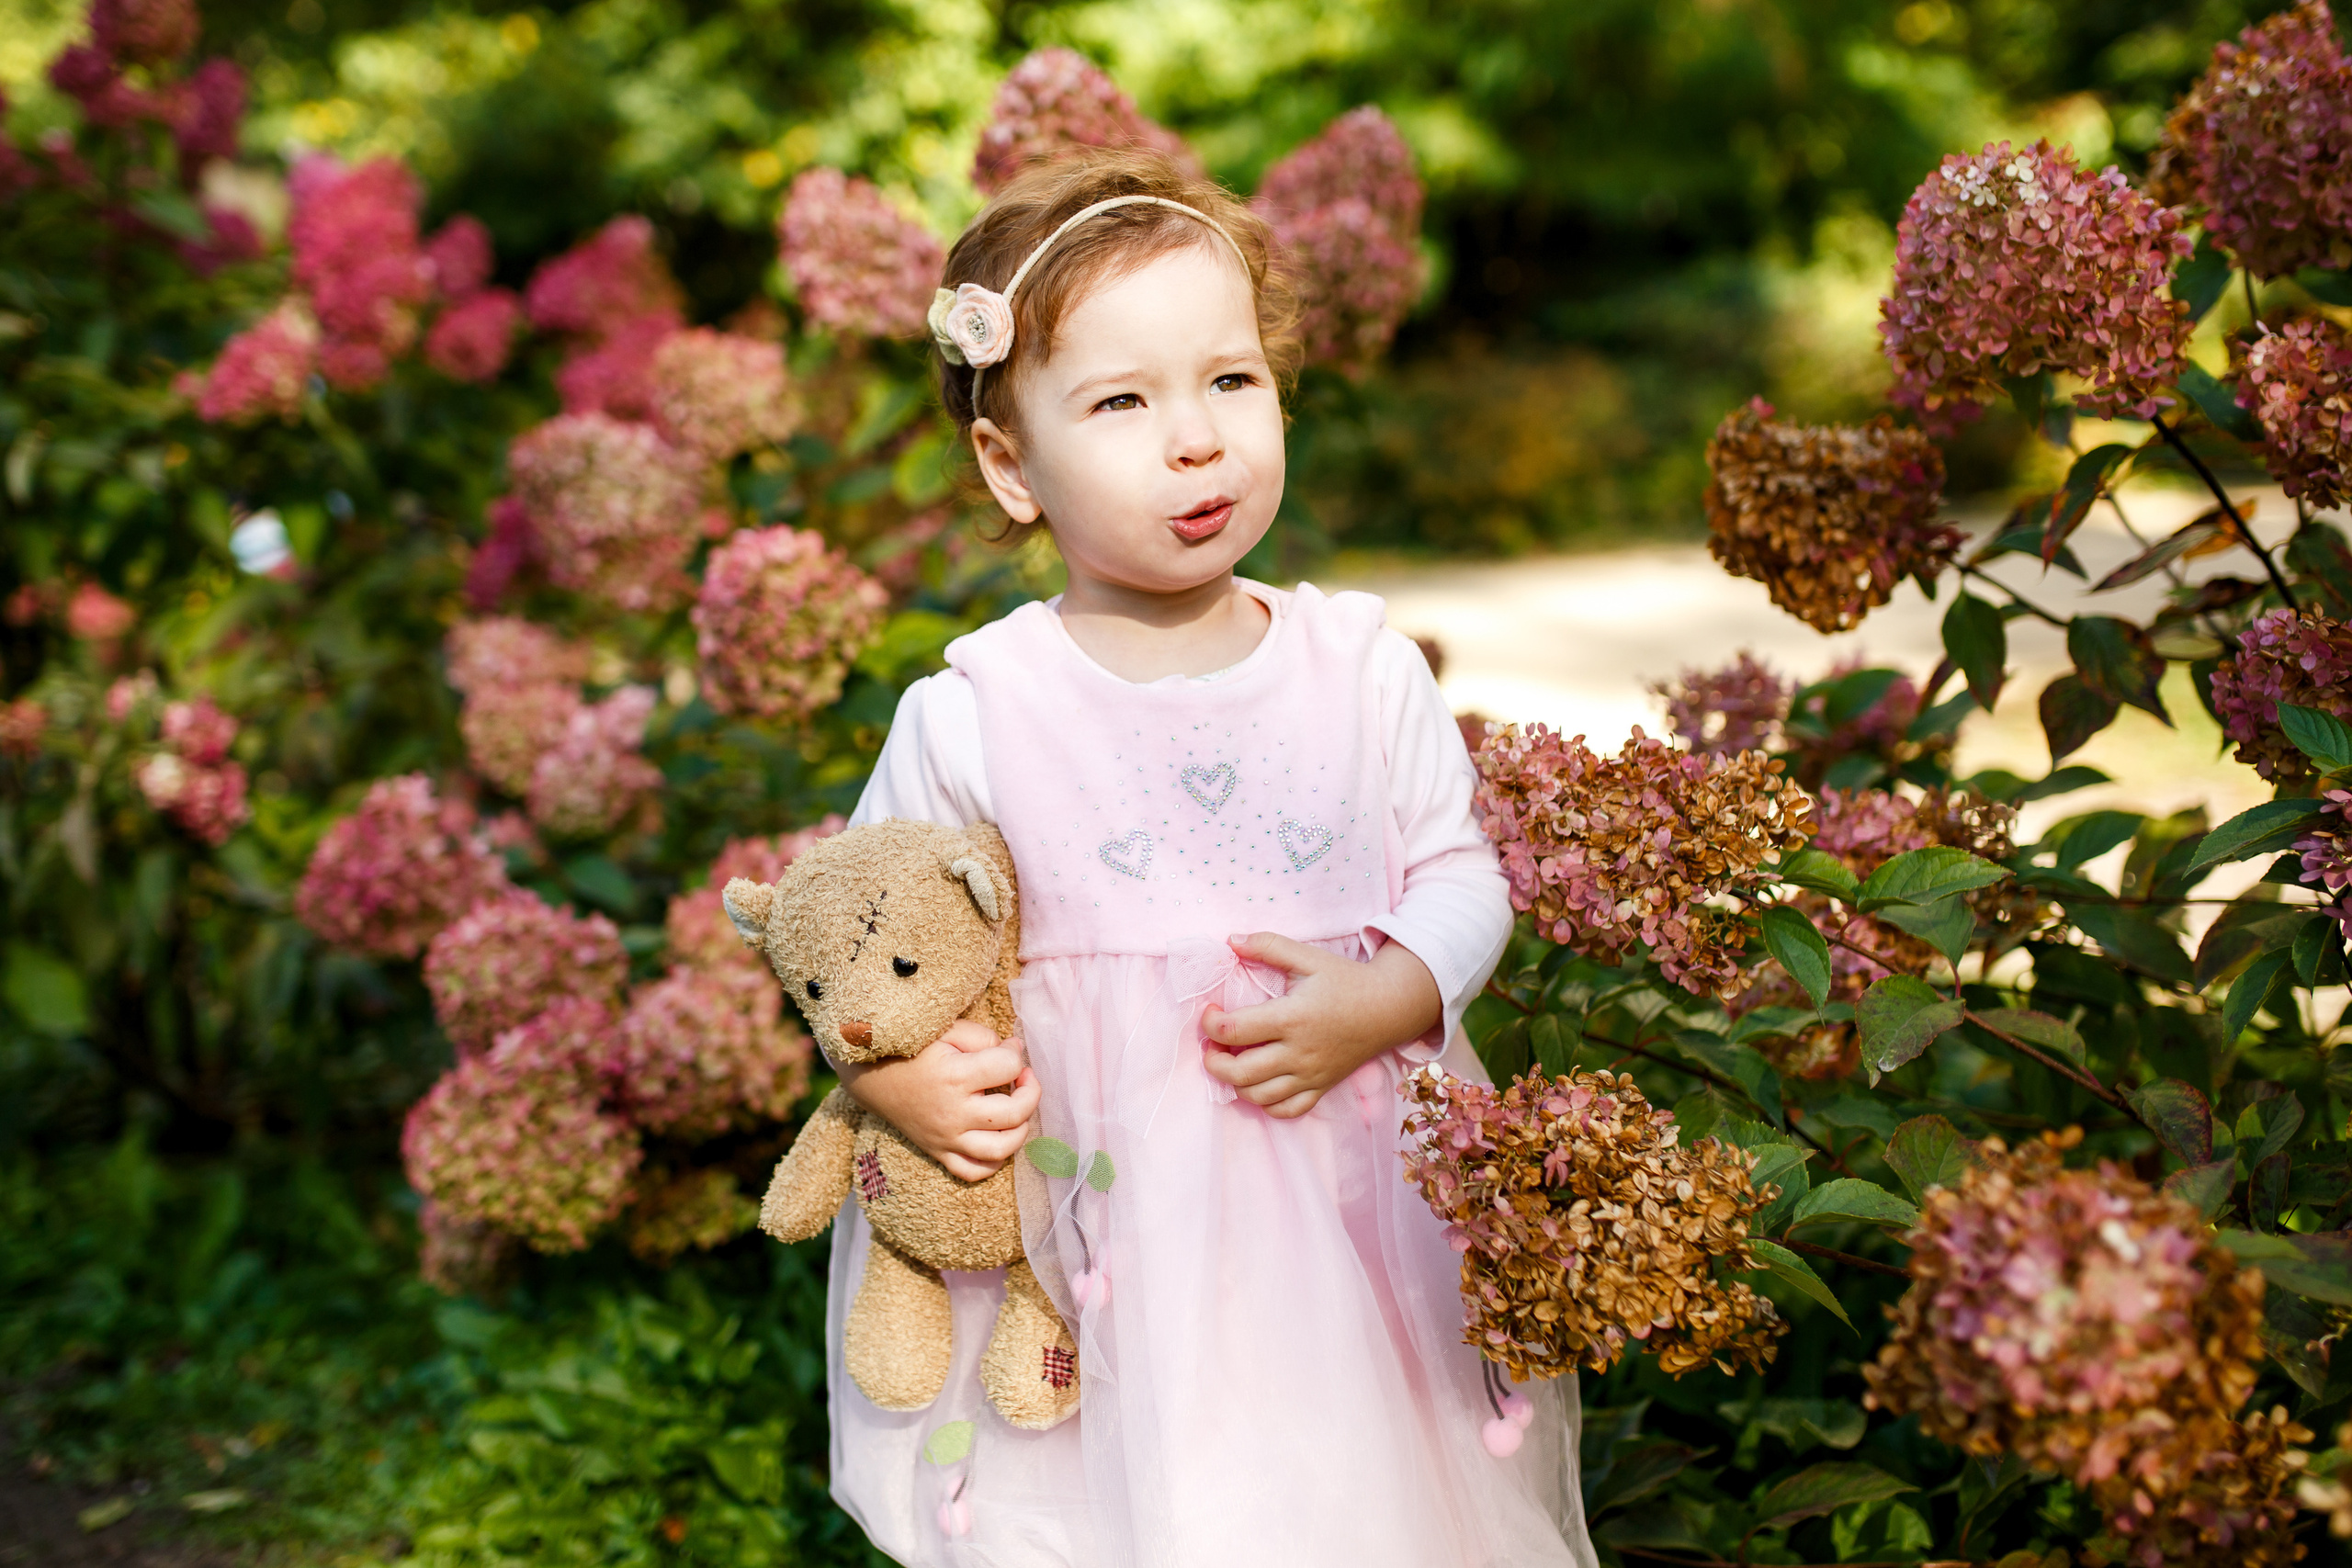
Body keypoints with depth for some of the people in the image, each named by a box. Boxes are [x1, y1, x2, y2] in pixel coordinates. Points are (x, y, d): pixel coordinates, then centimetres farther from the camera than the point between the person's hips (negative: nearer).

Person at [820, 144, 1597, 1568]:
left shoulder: (1361, 666, -1)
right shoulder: (972, 716, -7)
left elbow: (1461, 876, 4)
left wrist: (1386, 996, -15)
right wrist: (889, 1067, -15)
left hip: (1356, 1201, 2)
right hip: (1102, 1227, -2)